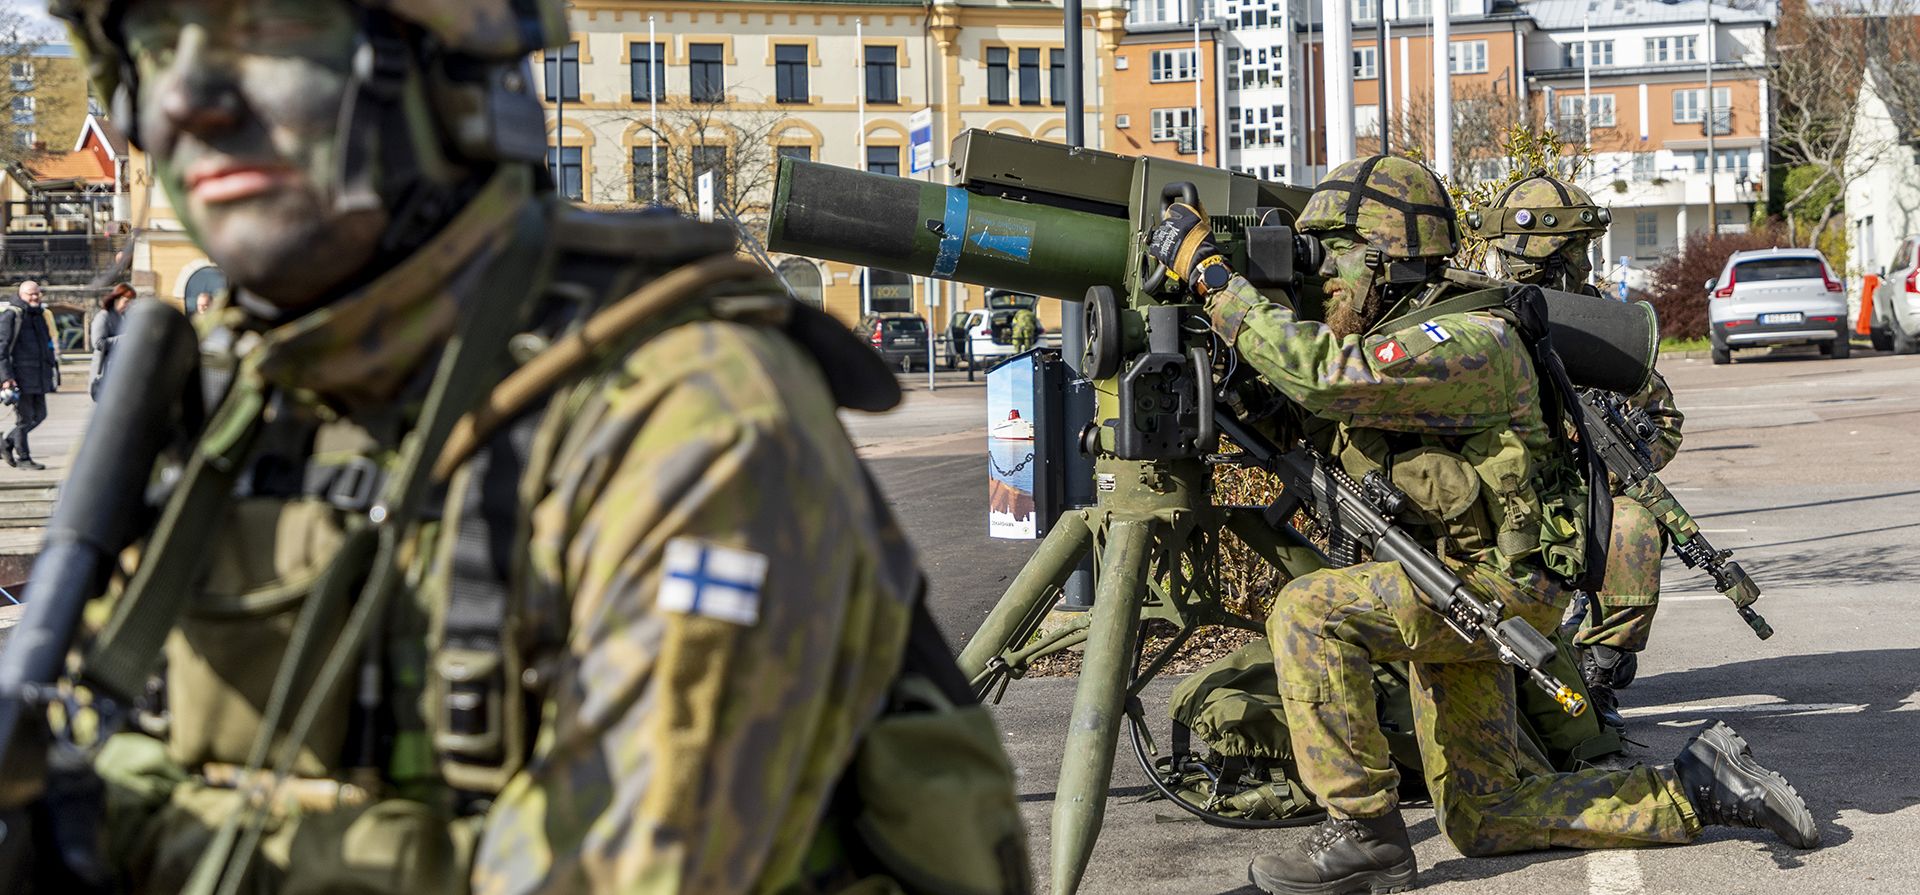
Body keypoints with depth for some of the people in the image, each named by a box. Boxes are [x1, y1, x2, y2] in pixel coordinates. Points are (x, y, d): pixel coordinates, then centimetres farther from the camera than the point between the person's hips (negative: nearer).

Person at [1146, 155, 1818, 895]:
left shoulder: (1469, 342, -22)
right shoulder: (1387, 343, 9)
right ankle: (1695, 789, 20)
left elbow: (1323, 373, -33)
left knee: (1309, 612, -25)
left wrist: (1210, 272, -28)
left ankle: (1365, 834, -17)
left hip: (1498, 585, -10)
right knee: (1482, 821, 11)